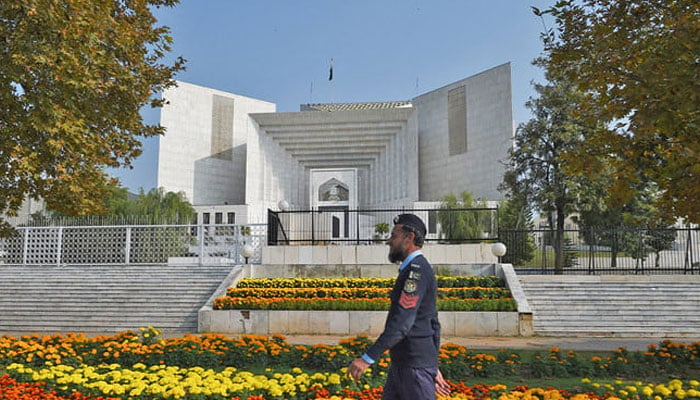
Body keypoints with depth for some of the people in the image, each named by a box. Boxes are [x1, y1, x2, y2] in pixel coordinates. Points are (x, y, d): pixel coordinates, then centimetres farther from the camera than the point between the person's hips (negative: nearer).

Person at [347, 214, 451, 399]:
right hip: (401, 364, 10)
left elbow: (402, 322, -25)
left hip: (415, 366, -10)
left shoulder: (417, 270, -17)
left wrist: (368, 358, -24)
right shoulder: (414, 269, 15)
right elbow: (433, 324, 19)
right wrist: (434, 368, 23)